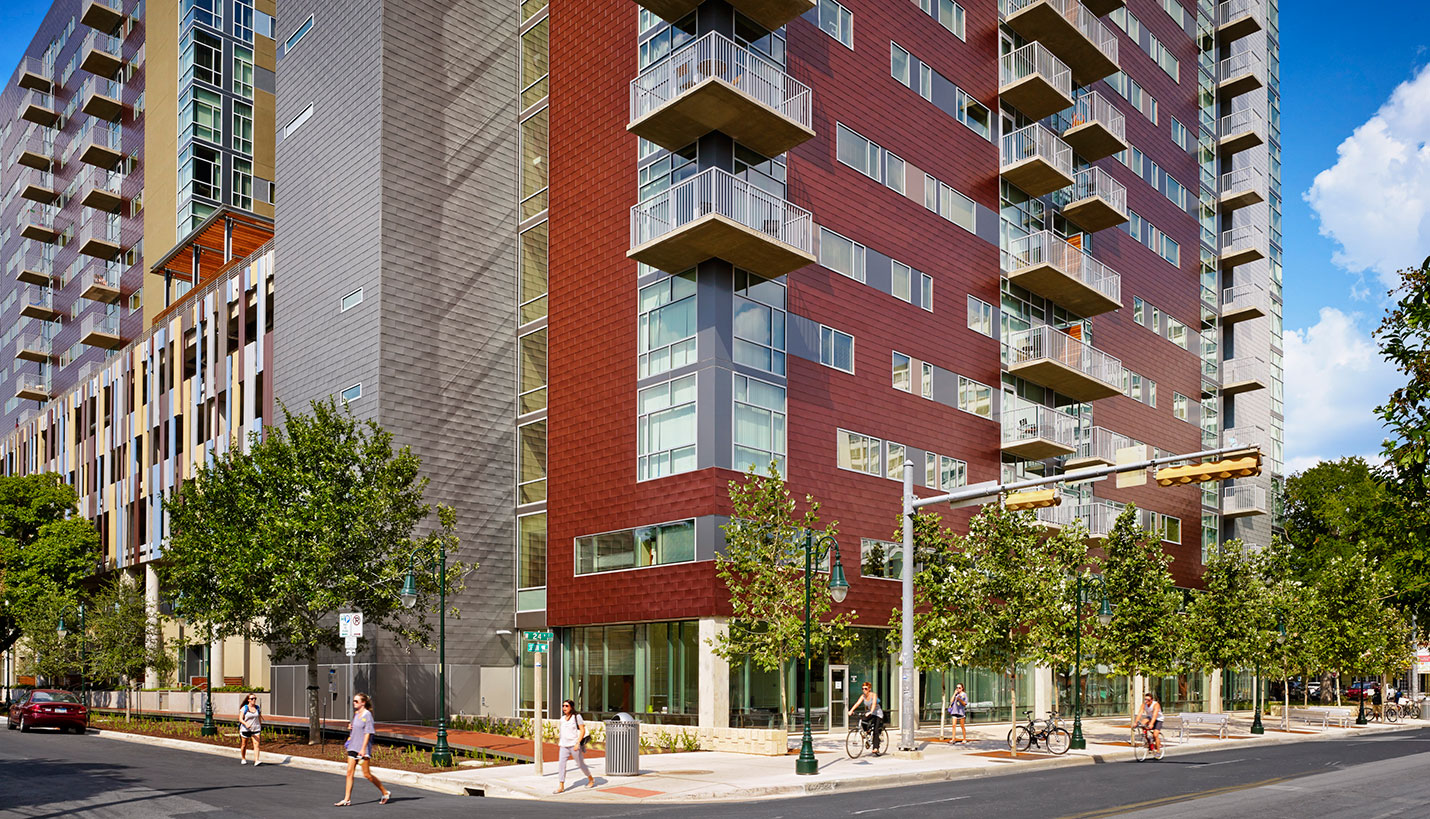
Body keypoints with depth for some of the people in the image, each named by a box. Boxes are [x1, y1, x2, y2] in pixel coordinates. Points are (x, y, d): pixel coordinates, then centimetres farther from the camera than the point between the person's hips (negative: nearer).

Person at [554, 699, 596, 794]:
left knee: (580, 764, 5)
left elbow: (582, 731, -9)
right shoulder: (562, 719, 11)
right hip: (564, 746, 5)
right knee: (561, 763, -11)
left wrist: (578, 743, -17)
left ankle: (591, 779, 27)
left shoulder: (577, 717, -5)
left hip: (574, 745, -5)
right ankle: (561, 786, -10)